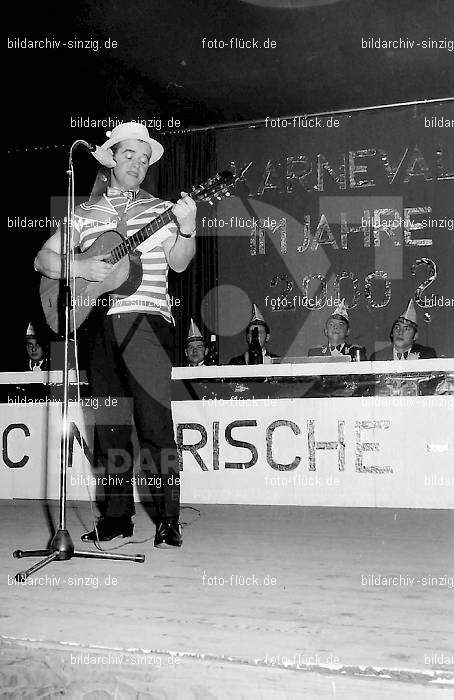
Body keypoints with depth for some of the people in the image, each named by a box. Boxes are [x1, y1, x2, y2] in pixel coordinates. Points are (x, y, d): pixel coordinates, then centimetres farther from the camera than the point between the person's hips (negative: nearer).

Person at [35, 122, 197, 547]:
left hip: (146, 322, -2)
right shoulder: (85, 213, 16)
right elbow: (43, 260, 12)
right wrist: (81, 268, -6)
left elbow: (178, 263, 1)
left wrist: (186, 229, -17)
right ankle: (117, 516, 17)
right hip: (99, 323, 3)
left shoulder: (161, 208, 12)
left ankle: (168, 521, 0)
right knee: (109, 426, 6)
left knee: (155, 423, -8)